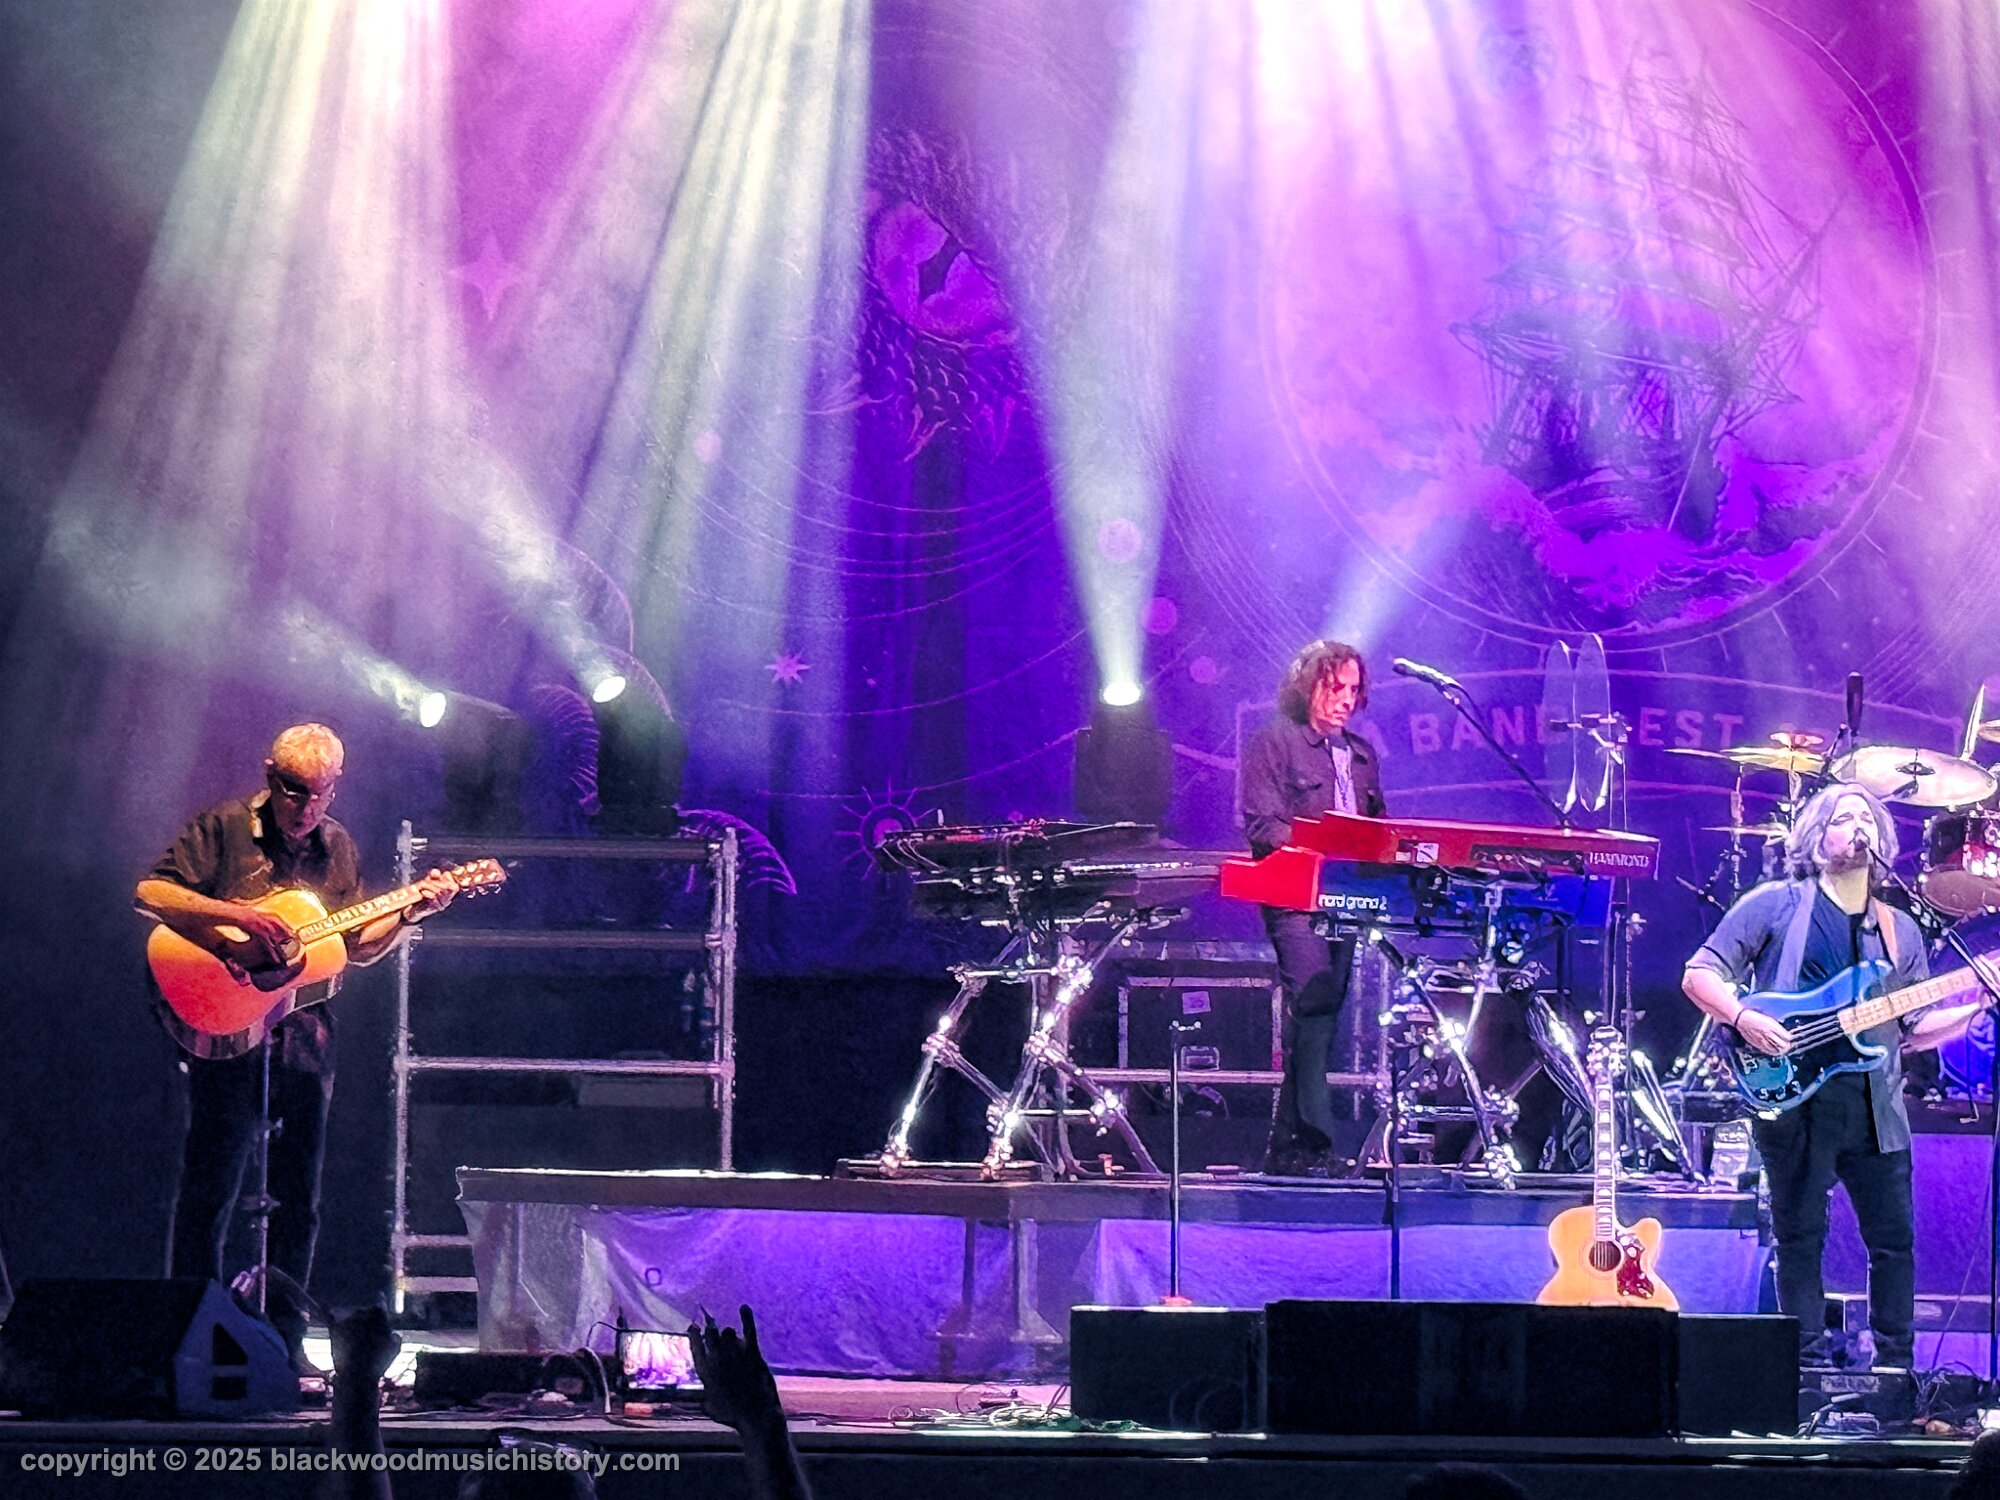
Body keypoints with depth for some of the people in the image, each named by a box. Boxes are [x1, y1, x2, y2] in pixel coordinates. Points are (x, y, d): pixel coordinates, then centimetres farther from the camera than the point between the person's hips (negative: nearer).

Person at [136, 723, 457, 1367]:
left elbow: (355, 946, 16)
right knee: (209, 1190, -3)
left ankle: (285, 1336, 15)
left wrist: (411, 913, 0)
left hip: (304, 1034, 5)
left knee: (298, 1199, 8)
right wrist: (237, 916, -22)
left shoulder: (338, 848, 13)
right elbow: (151, 893, -13)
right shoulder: (222, 828, -3)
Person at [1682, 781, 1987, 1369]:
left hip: (1875, 1105, 4)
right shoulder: (1776, 904, 2)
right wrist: (1745, 1019, -16)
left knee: (1894, 1240, 3)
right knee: (1800, 1238, 0)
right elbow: (1701, 974, 0)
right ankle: (1813, 1369, 6)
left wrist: (1977, 1008, 2)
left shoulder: (1900, 931, 16)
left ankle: (1897, 1369, 14)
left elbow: (1915, 1029, 17)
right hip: (1793, 1096, -4)